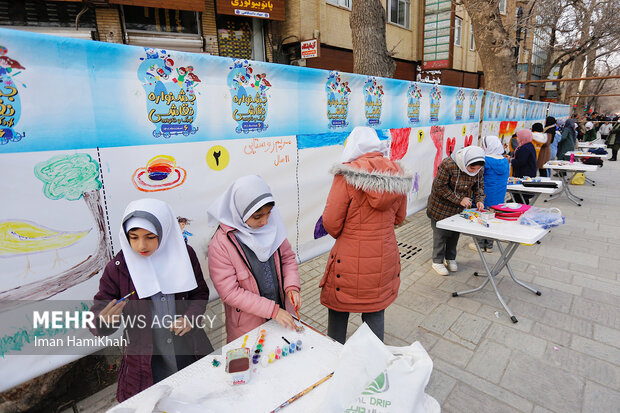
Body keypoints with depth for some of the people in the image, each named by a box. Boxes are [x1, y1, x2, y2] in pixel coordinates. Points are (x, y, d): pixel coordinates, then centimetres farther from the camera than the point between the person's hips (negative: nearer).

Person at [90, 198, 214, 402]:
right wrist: (104, 320, -28)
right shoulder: (117, 268, -11)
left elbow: (200, 292, 4)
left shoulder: (183, 254, -7)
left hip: (190, 351, 2)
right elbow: (98, 311, -5)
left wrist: (190, 316, -13)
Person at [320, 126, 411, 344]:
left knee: (338, 313, 17)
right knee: (376, 314, 21)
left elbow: (331, 223, -14)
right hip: (384, 259, 5)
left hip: (350, 260, -4)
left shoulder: (346, 174, -17)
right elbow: (399, 217, 10)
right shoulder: (398, 174, -1)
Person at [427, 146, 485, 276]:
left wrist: (479, 200, -13)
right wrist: (459, 200, -26)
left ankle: (450, 258, 32)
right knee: (440, 233, 2)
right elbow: (440, 187, -24)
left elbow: (479, 185, 6)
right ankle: (437, 261, 18)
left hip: (459, 209, 6)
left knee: (455, 233, 14)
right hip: (441, 207, -5)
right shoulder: (448, 165, -28)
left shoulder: (477, 169, -9)